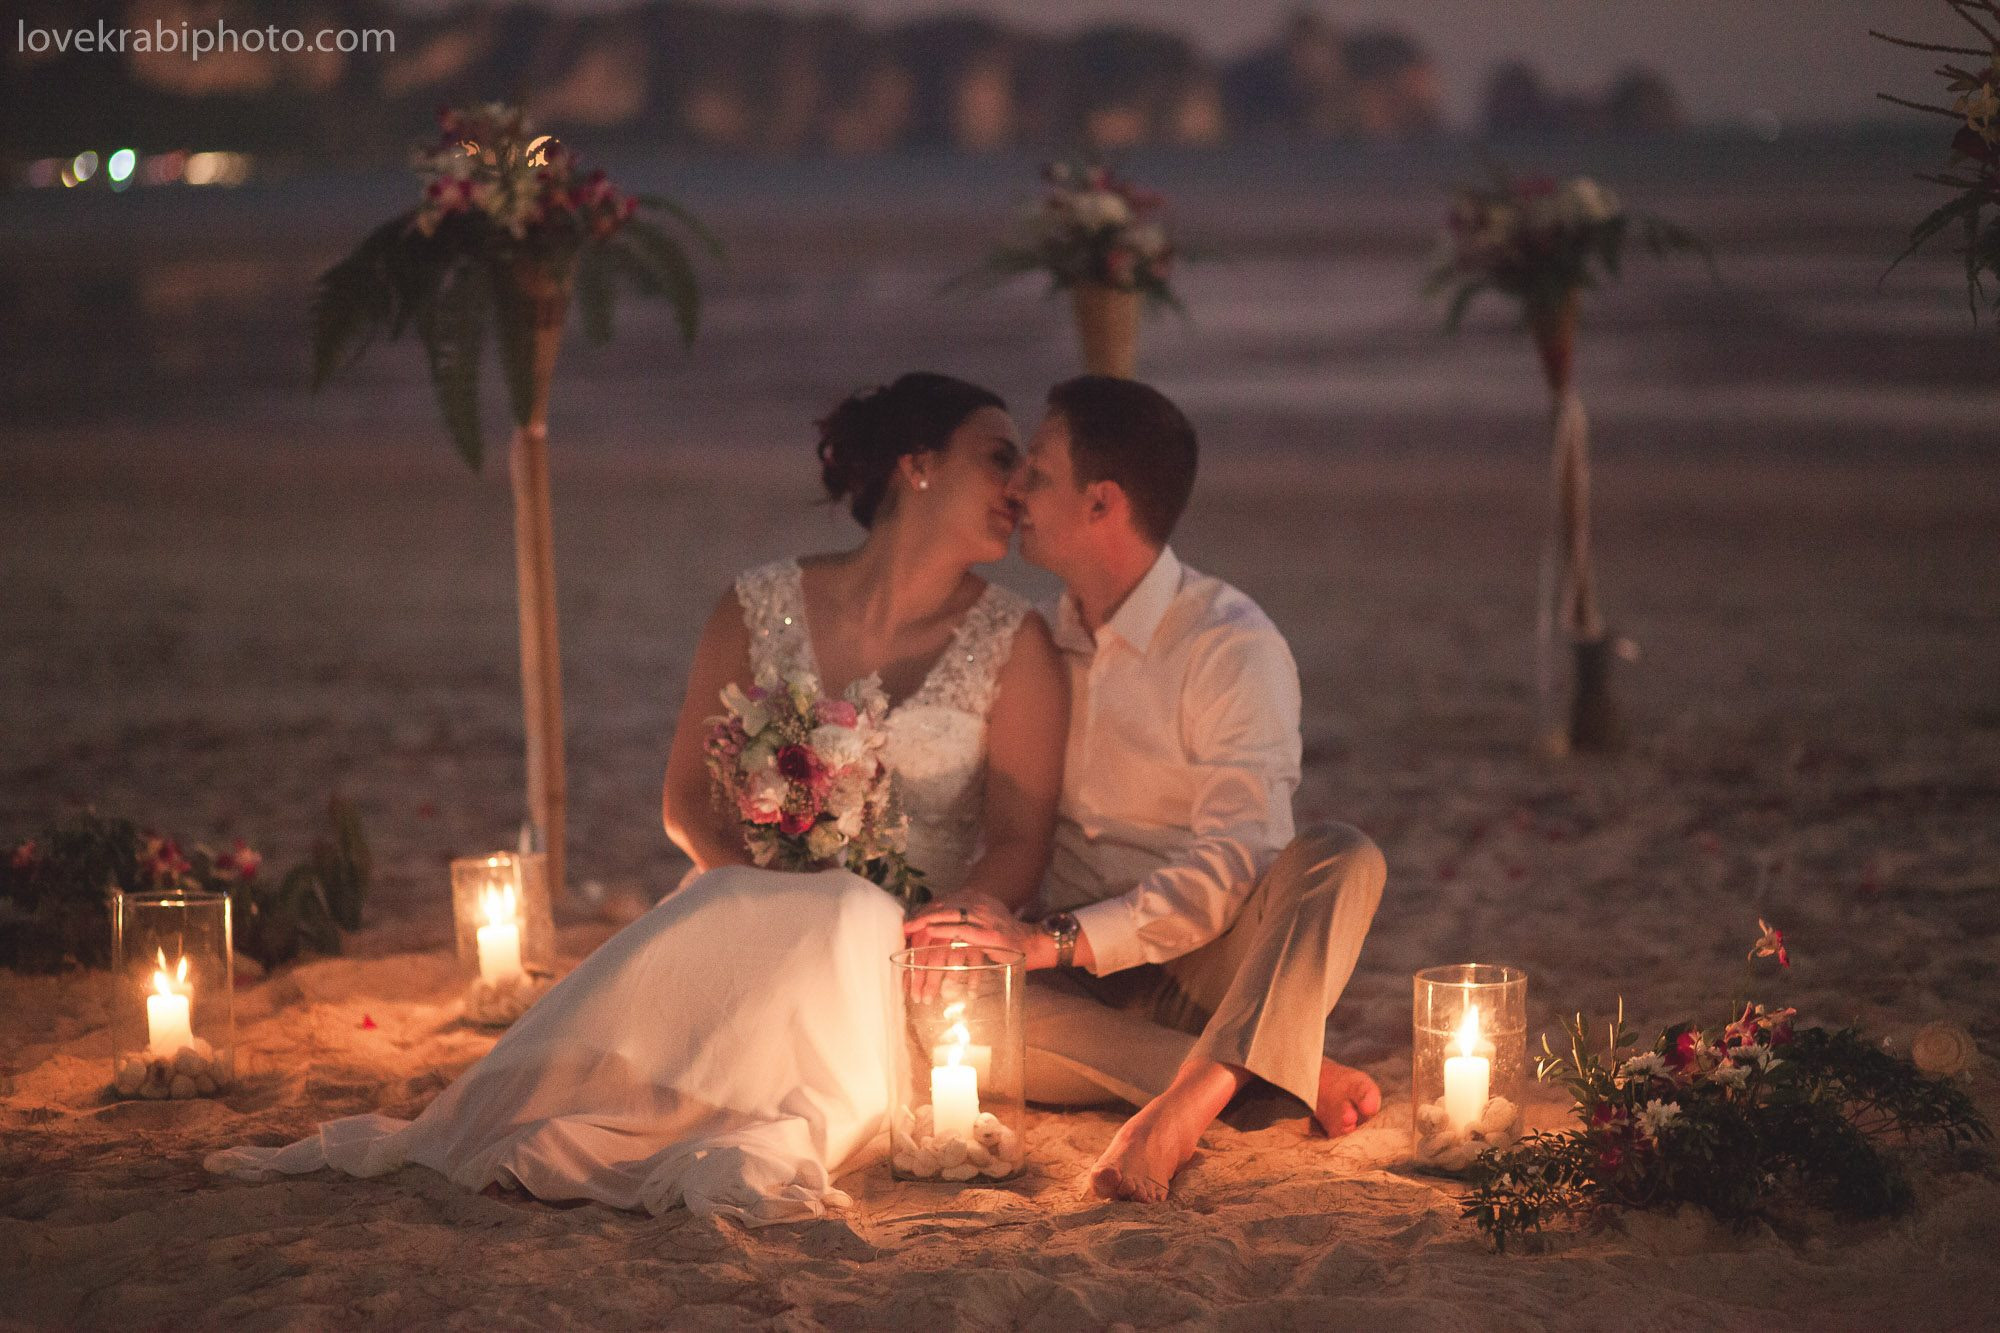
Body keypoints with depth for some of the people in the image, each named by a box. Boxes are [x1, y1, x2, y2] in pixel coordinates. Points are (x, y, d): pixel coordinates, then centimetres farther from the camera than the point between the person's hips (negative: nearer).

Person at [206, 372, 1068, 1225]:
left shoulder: (1013, 642, 1)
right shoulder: (763, 608, 3)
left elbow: (1019, 845, -1)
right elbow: (686, 801, 7)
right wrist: (767, 890, -13)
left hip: (912, 939, -1)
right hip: (757, 917, 1)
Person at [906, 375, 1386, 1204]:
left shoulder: (1233, 646, -8)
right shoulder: (1043, 639, 12)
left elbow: (1235, 863, -20)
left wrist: (1055, 941, -30)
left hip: (1204, 965, -4)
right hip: (1084, 986, 4)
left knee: (1343, 859, -32)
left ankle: (1187, 1101, -49)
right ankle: (1281, 1074, -29)